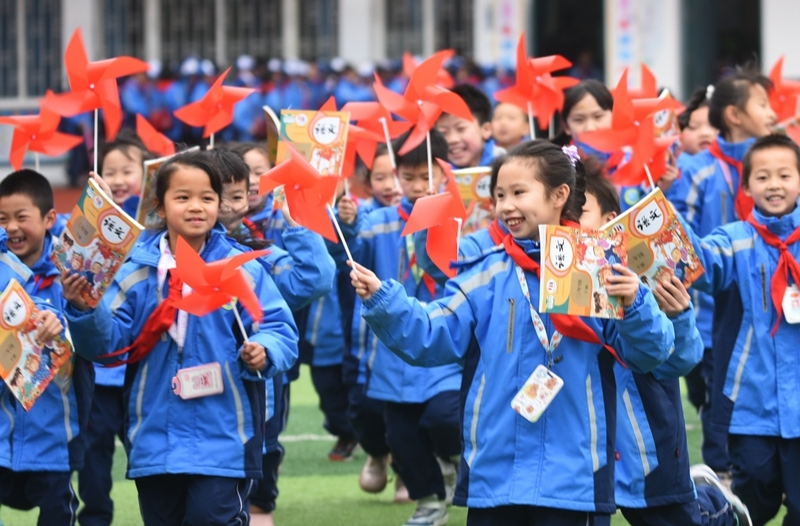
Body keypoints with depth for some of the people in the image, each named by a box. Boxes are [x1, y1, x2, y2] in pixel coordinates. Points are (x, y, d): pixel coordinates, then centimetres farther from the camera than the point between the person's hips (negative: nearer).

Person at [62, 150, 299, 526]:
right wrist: (84, 310, -20)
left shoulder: (242, 269, -4)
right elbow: (109, 343, -1)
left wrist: (263, 351, -25)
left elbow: (279, 330, -5)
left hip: (221, 435, -3)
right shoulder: (137, 271, 1)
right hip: (155, 435, 3)